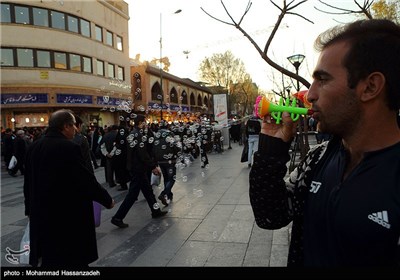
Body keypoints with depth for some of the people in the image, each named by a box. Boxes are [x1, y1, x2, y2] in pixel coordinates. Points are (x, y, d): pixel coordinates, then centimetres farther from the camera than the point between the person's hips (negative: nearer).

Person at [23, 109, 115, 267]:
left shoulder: (33, 147, 4)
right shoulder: (69, 148, -20)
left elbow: (28, 183, 13)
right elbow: (87, 181, -19)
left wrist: (30, 209, 25)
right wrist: (107, 200, -5)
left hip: (41, 216, 8)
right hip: (68, 217, -8)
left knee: (47, 259, 19)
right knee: (74, 261, 7)